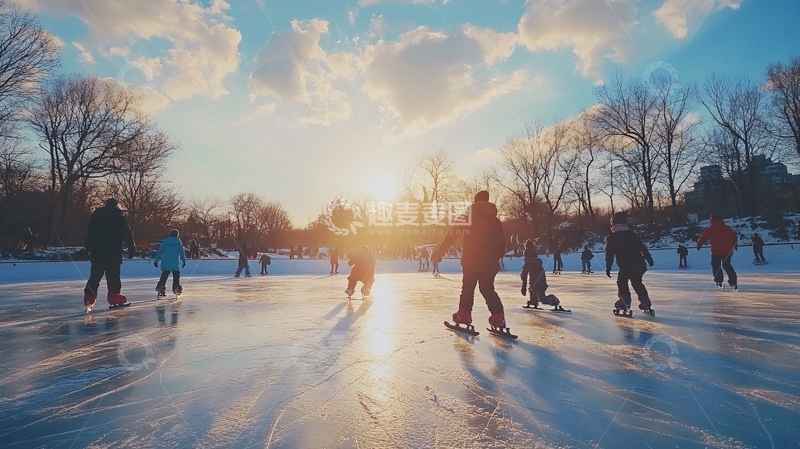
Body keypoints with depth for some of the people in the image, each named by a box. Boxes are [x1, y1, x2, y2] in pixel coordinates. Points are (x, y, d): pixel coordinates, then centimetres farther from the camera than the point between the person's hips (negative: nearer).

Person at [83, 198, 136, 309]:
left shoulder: (97, 213, 10)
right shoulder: (119, 216, 2)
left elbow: (90, 232, 10)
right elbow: (127, 234, -1)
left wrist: (88, 247, 13)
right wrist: (131, 248, 1)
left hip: (97, 251, 3)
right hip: (114, 251, -3)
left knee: (95, 275, 10)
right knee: (113, 275, -1)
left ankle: (89, 297, 5)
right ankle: (114, 297, -4)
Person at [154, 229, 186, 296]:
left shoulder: (165, 242, 6)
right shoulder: (179, 242, 2)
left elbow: (159, 252, 7)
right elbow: (182, 253, 5)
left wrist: (156, 261, 14)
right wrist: (184, 261, 13)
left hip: (165, 263, 2)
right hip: (175, 264, -2)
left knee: (164, 276, 12)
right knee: (176, 276, 9)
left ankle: (160, 288, 6)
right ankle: (176, 289, 5)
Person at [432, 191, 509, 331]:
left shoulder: (467, 217, 0)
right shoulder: (495, 221, 9)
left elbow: (451, 235, -3)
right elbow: (501, 243, 12)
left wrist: (439, 252, 2)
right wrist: (496, 258, 27)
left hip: (471, 261, -2)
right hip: (489, 262, 3)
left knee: (467, 288, 13)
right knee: (488, 289, 12)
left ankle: (464, 314, 11)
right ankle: (498, 316, 2)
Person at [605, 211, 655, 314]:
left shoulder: (612, 237, 1)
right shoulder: (631, 233, 9)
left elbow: (609, 253, -1)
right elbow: (642, 247, 9)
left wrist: (608, 267, 3)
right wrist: (649, 258, 16)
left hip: (625, 265, -4)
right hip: (638, 263, 4)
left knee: (621, 282, 16)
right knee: (637, 283, 19)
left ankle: (625, 301, 5)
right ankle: (646, 304, 17)